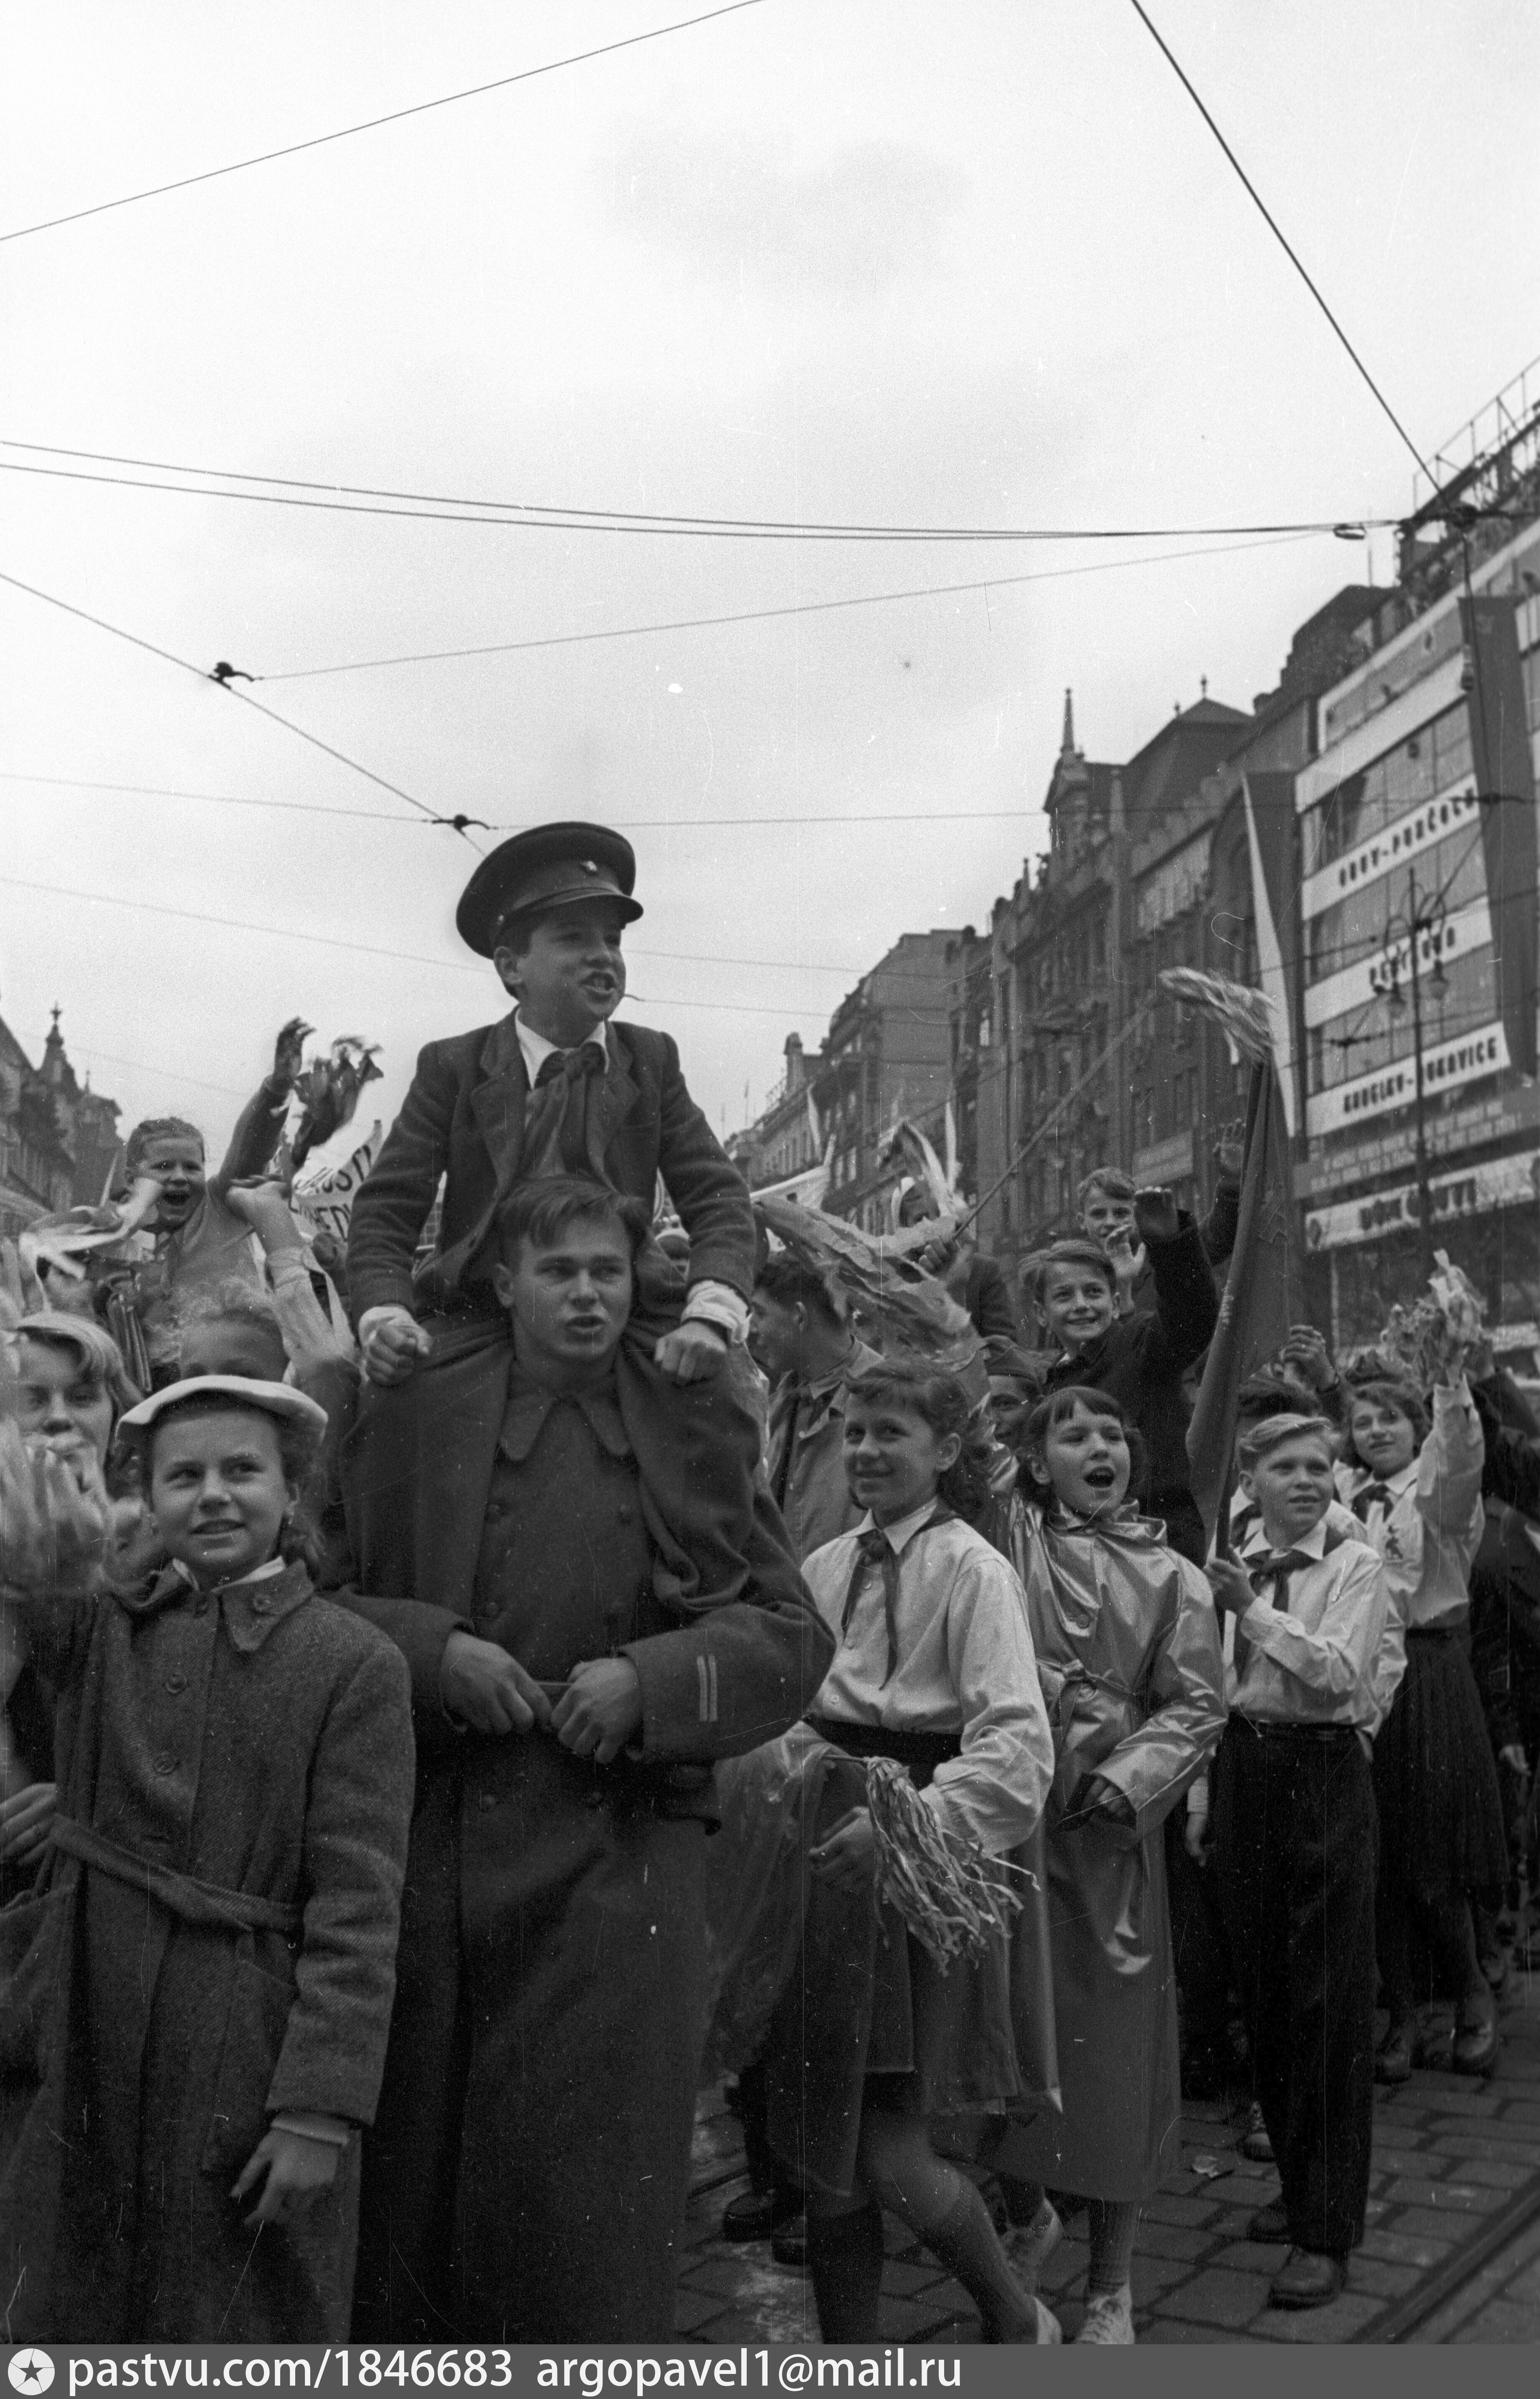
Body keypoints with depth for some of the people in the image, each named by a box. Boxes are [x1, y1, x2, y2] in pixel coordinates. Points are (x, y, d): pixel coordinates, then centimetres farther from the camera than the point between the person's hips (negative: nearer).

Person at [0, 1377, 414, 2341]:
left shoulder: (356, 1665, -9)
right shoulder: (105, 1633, 4)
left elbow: (358, 1909, -12)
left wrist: (320, 2110, -15)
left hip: (253, 2069, -4)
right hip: (95, 2056, 4)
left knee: (245, 2331, 8)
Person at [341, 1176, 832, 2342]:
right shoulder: (412, 1417, 5)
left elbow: (794, 1633, 3)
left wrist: (649, 1677, -12)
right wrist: (433, 1650, -12)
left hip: (615, 1860, -1)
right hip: (430, 1843, 1)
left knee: (593, 2179, 3)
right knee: (416, 2157, 9)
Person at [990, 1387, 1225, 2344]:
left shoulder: (1170, 1578, 2)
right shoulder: (1006, 1545, 5)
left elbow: (1197, 1706, -2)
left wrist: (1124, 1780, -12)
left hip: (1108, 1835, -1)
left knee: (1112, 2046, 5)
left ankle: (1112, 2287, 23)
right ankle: (1026, 2212, 40)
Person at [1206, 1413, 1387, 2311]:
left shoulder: (1355, 1564, -5)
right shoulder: (1231, 1567, 7)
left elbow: (1339, 1673, -18)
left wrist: (1253, 1608, -20)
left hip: (1326, 1775, -5)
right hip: (1244, 1773, 5)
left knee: (1332, 2002, -1)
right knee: (1266, 1994, 13)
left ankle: (1329, 2233, 6)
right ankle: (1300, 2184, 30)